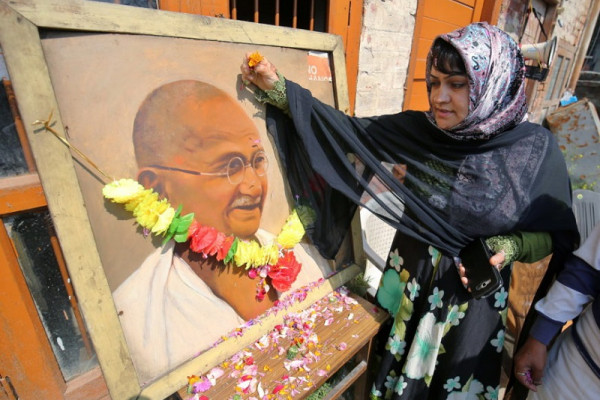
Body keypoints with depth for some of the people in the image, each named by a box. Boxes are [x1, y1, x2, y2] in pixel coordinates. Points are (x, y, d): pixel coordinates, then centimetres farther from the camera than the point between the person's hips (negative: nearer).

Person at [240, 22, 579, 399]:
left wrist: (511, 247, -24)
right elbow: (348, 130, -9)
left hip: (470, 296, -2)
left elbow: (559, 235, -4)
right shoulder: (417, 130, -11)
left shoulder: (535, 150, -15)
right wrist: (278, 90, -13)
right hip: (408, 285, 2)